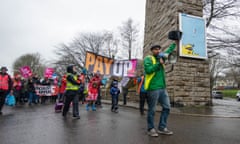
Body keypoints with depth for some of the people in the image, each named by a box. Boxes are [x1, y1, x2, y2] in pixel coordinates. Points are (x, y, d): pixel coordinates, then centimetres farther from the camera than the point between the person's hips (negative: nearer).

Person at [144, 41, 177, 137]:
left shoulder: (161, 57, 19)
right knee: (152, 110, 1)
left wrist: (175, 43, 33)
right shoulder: (148, 59, -3)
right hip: (153, 88, -8)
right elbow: (148, 70, -19)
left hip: (162, 88, 8)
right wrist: (159, 63, -15)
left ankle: (162, 128, 20)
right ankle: (151, 129, 15)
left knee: (166, 107, 9)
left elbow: (169, 51, 34)